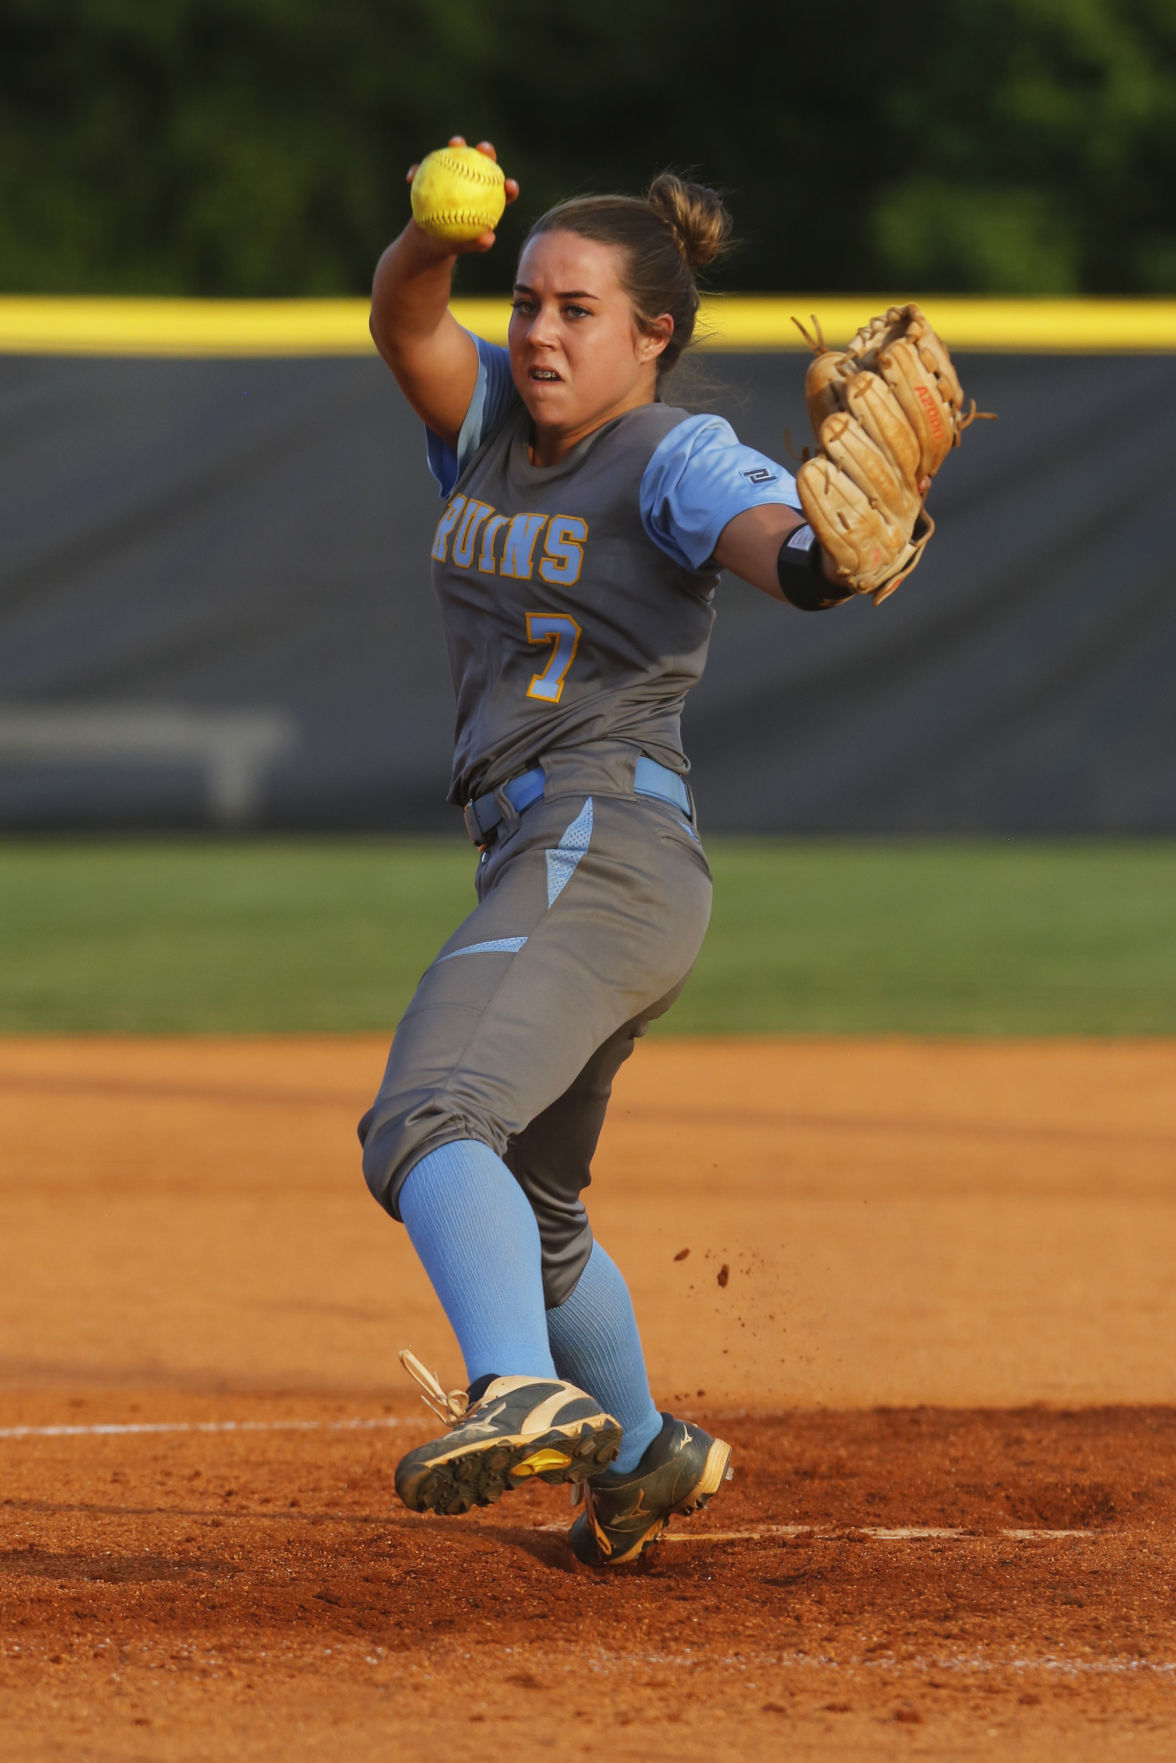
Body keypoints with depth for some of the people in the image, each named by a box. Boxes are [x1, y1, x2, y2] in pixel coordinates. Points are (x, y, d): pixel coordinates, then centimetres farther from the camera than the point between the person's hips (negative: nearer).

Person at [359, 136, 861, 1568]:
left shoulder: (675, 459, -5)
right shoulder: (492, 423, 15)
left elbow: (772, 542, -26)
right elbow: (402, 320, -3)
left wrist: (833, 548, -51)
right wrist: (440, 234, -26)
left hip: (605, 846, -9)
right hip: (542, 860, 9)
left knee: (426, 1119, -32)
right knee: (527, 1213, 25)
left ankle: (525, 1391, -53)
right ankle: (645, 1453, 47)